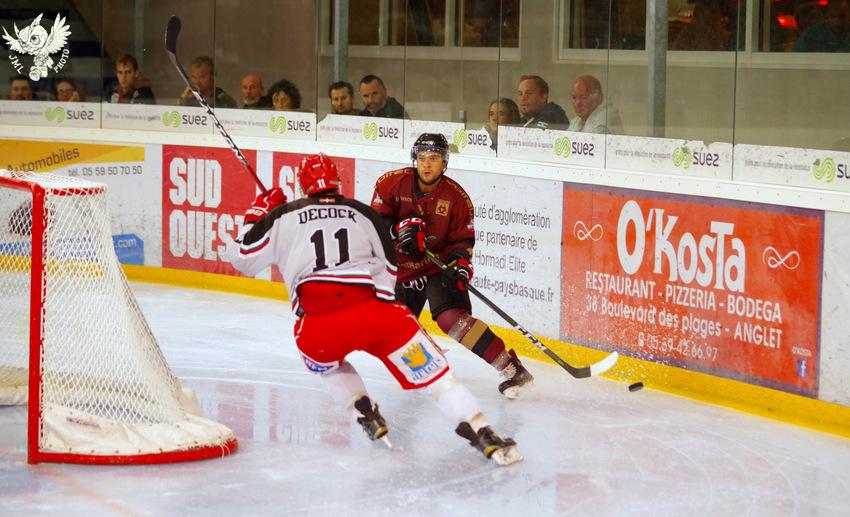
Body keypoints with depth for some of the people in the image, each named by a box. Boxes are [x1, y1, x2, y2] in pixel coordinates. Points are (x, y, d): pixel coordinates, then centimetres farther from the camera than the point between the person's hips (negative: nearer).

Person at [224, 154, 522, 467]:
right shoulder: (362, 212, 22)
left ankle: (366, 414, 22)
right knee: (432, 371, 5)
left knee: (322, 358, 36)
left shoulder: (283, 216, 17)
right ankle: (481, 433, -10)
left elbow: (243, 258, 23)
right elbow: (388, 268, 27)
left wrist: (257, 216, 38)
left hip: (317, 326, 0)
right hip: (374, 311, 0)